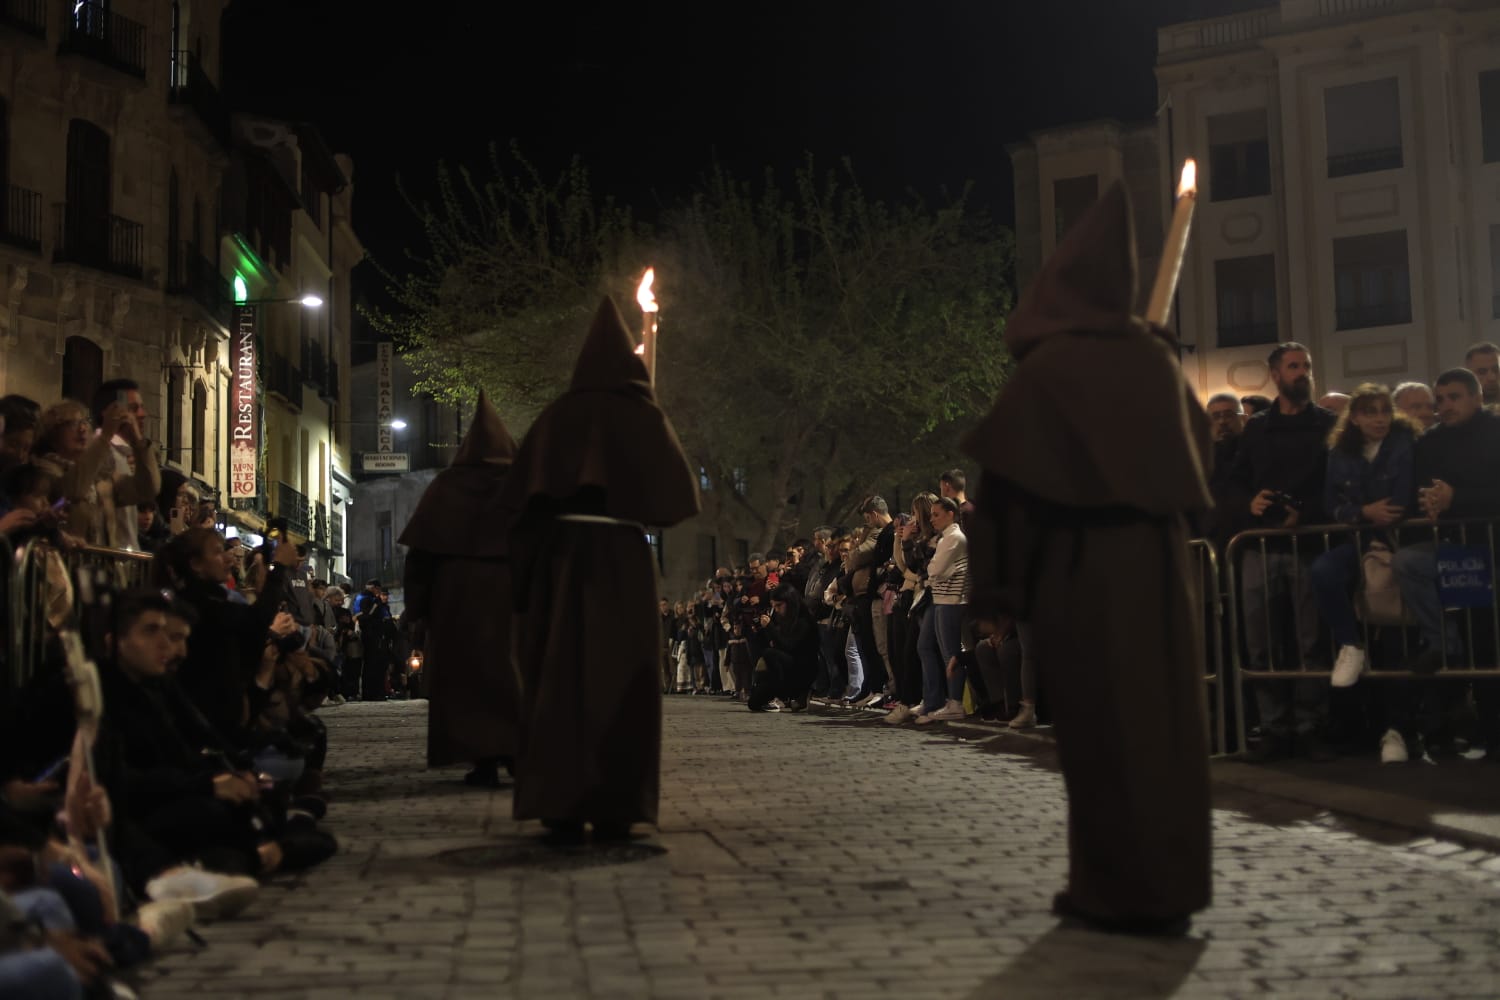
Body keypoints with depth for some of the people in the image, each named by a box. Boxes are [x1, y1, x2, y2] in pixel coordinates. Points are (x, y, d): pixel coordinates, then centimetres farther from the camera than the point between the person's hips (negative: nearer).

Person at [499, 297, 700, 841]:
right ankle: (613, 809, -3)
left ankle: (558, 806, 4)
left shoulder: (556, 417, 7)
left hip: (557, 556, 3)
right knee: (618, 679, 1)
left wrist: (526, 568, 12)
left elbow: (517, 496, 3)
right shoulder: (643, 416, 0)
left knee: (558, 677, 7)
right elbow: (679, 493, -3)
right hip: (622, 557, -3)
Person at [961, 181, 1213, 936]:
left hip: (1081, 567, -5)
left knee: (1100, 719, 1)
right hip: (1158, 562, 5)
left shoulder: (1048, 366, -9)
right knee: (1161, 713, 9)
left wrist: (999, 582, -7)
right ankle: (1171, 883, 15)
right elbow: (1196, 441, 18)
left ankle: (1117, 888, 4)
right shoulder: (1155, 355, 5)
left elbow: (1010, 476, -11)